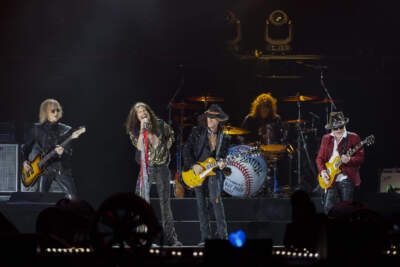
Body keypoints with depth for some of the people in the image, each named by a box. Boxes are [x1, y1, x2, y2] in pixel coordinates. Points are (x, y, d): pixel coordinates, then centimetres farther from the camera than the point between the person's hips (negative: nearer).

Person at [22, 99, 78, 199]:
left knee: (73, 198, -12)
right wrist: (25, 160, 1)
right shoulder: (37, 129, 6)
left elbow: (70, 152, -1)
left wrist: (62, 153, -23)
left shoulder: (65, 130, 5)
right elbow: (26, 147, 16)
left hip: (62, 168, 0)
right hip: (44, 169, 0)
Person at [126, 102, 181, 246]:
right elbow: (140, 147, -19)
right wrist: (143, 129, -22)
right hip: (146, 168, -1)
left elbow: (171, 135, 22)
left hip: (162, 168, 1)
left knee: (165, 202, 4)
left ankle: (171, 237, 8)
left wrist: (167, 147, 10)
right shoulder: (135, 131, -2)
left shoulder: (161, 125, 2)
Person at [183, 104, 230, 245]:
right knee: (201, 203, 2)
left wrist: (221, 163, -14)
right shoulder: (197, 132, 0)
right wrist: (194, 165, -12)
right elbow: (187, 149, -1)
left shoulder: (223, 138, 5)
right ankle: (205, 236, 7)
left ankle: (222, 234, -17)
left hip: (213, 170, -1)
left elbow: (222, 156, 9)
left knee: (215, 199, -18)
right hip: (197, 171, 1)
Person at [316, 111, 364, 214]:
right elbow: (320, 158, 16)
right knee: (328, 208, -4)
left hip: (347, 179, -3)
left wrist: (349, 160, -23)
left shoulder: (353, 137, 1)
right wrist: (322, 171, -1)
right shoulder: (326, 139, 13)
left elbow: (360, 157, -3)